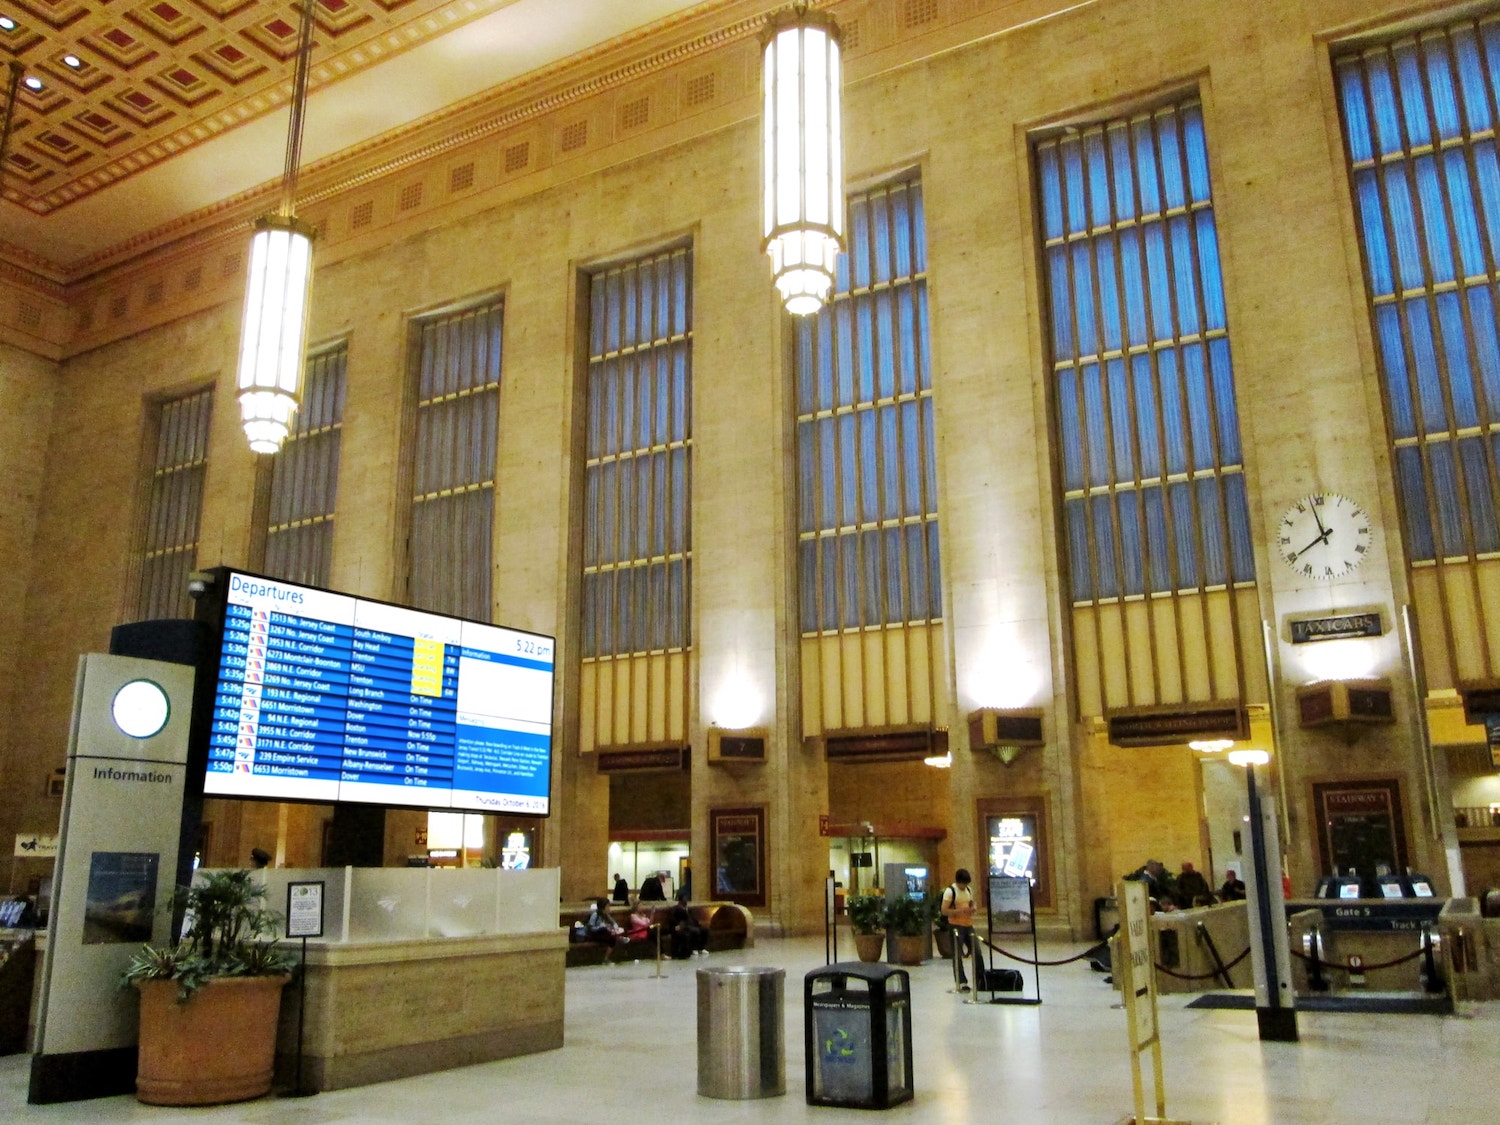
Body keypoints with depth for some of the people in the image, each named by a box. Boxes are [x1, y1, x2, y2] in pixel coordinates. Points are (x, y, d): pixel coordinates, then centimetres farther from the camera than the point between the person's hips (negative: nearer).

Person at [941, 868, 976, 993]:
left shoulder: (969, 890, 11)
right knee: (958, 955, -2)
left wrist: (972, 909, -1)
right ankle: (961, 983, 3)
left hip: (968, 925, 6)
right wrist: (960, 911, -25)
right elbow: (944, 911, -14)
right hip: (956, 926, -6)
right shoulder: (950, 891, -10)